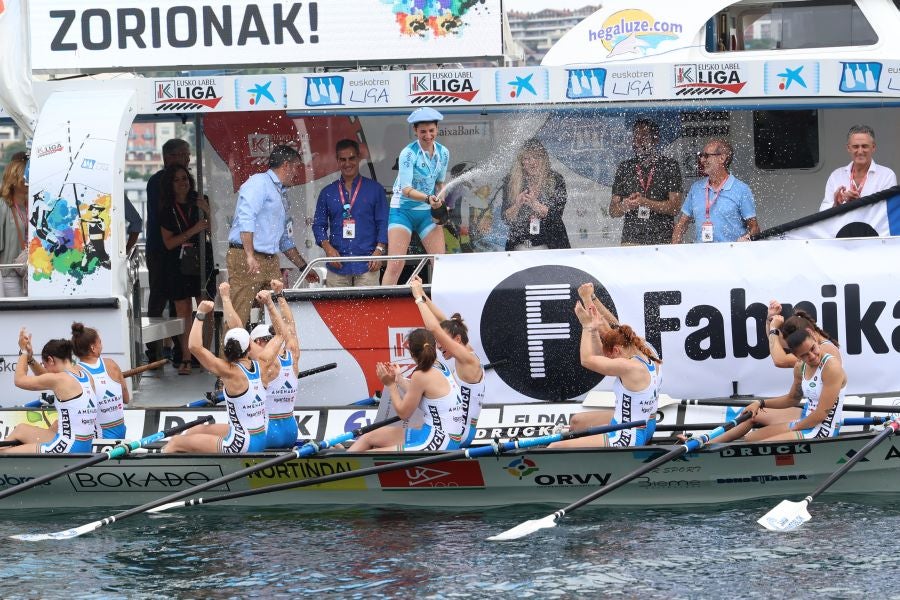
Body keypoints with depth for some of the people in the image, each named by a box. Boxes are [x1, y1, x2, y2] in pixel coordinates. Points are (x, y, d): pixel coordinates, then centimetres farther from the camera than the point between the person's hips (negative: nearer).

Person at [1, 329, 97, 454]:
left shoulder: (59, 380, -16)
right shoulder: (84, 374, 8)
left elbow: (19, 380, 0)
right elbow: (46, 379, 27)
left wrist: (24, 352, 12)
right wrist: (30, 358, 17)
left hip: (68, 450, -9)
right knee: (21, 429, 29)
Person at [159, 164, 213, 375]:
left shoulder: (199, 203, 6)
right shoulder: (167, 211, 5)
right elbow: (169, 242, -3)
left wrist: (207, 211, -11)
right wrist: (194, 230, -13)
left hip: (202, 263, 0)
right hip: (178, 266, 0)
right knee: (183, 312, -1)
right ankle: (186, 359, 2)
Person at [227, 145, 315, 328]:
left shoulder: (282, 194, 25)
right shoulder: (259, 183, -4)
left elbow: (285, 240, 32)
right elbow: (246, 219, -18)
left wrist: (304, 268, 31)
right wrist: (250, 256, -26)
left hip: (271, 263, 9)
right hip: (246, 259, -9)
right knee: (238, 319, -12)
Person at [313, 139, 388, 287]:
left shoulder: (374, 189, 8)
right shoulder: (328, 193, 14)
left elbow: (383, 223, 4)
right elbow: (319, 224, 13)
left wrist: (379, 251, -8)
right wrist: (327, 247, -4)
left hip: (367, 264, -2)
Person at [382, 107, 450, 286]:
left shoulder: (443, 153, 2)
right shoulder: (408, 154, -16)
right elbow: (406, 189, -22)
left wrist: (440, 201, -2)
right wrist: (428, 198, -38)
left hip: (427, 212, 5)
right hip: (403, 210, -5)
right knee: (395, 265, -14)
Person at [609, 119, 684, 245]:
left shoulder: (669, 166, 5)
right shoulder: (625, 168, 13)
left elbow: (675, 207, -3)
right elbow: (613, 211, 13)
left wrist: (645, 202, -13)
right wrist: (625, 205, -10)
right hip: (631, 238, 2)